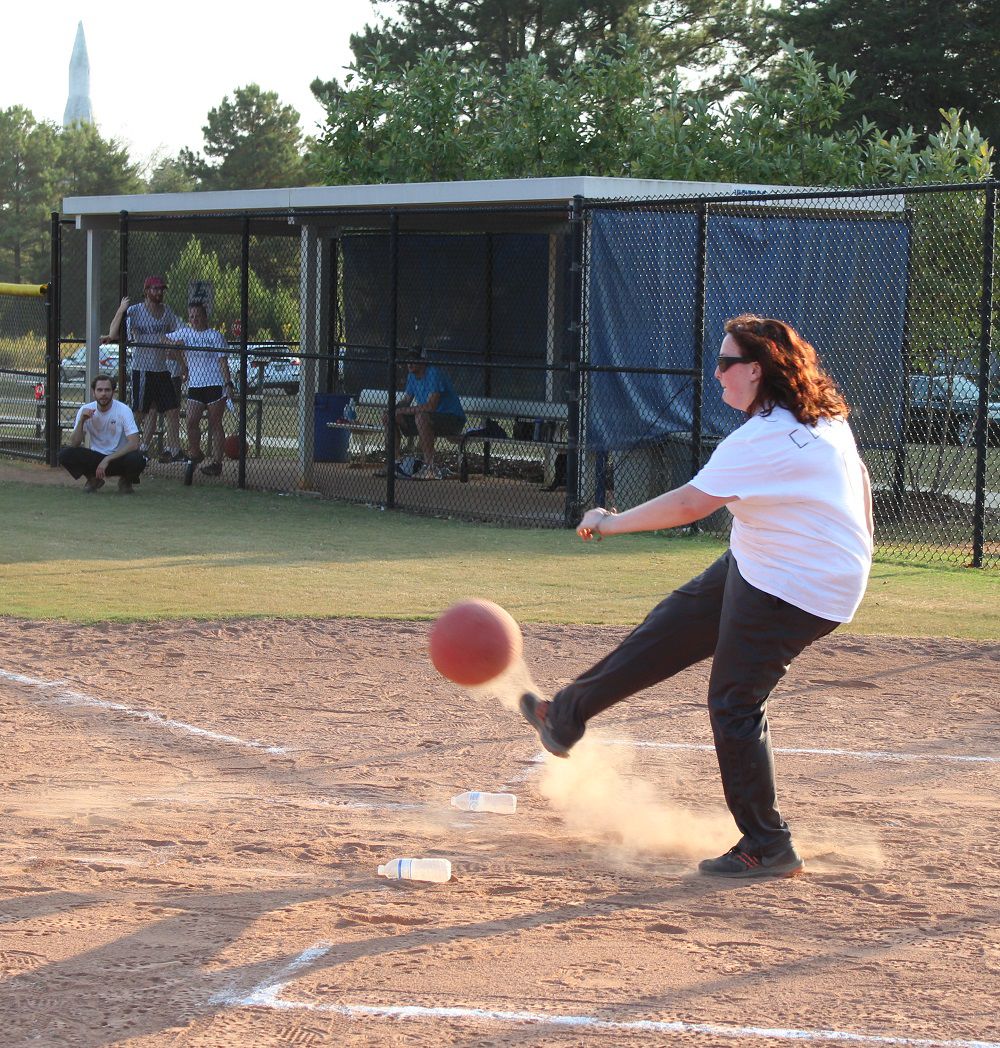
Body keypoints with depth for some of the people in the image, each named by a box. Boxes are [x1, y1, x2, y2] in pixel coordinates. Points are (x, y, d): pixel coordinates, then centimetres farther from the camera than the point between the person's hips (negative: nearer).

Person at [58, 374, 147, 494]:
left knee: (137, 459, -36)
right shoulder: (85, 410, -8)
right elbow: (74, 444, -12)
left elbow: (134, 444, -24)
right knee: (65, 455, -22)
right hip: (95, 457, 2)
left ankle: (125, 481, 1)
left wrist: (107, 460, -29)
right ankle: (94, 480, 5)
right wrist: (81, 420, -27)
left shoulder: (123, 410, -16)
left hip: (119, 457, -2)